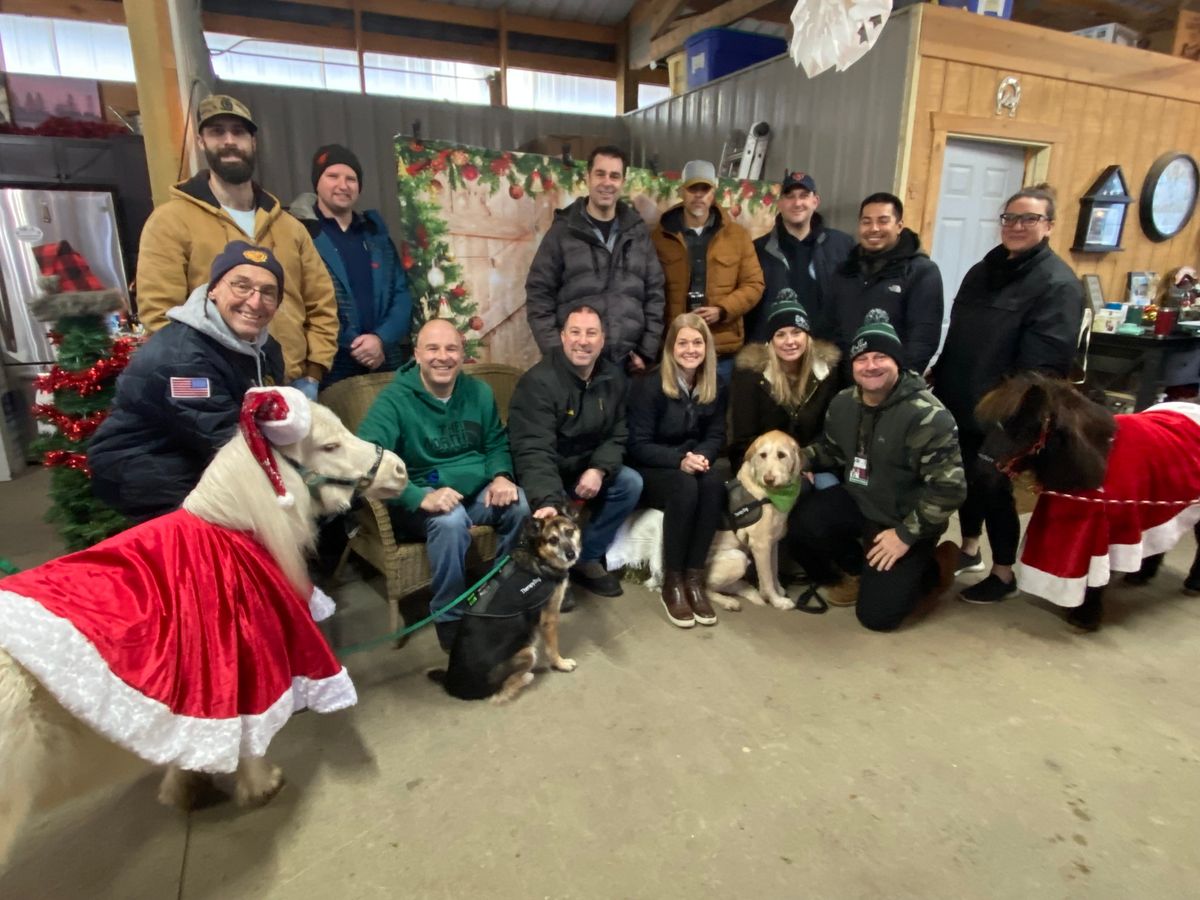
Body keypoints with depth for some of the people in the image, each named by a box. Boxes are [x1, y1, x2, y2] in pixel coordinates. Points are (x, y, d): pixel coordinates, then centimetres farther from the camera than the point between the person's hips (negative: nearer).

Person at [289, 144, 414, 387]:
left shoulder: (375, 232, 14)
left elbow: (401, 293, 9)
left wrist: (382, 339, -7)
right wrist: (354, 347, -8)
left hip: (385, 366, 4)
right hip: (329, 371, -4)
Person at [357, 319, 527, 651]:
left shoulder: (479, 392, 6)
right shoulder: (394, 399, -10)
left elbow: (497, 444, 14)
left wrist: (501, 476, -11)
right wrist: (421, 497, -36)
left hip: (479, 492, 5)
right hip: (422, 500, -4)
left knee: (523, 504, -24)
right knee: (451, 520, -37)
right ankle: (449, 617, -15)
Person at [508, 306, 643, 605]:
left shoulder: (613, 378, -3)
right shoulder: (538, 382, -25)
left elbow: (617, 434, 1)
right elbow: (534, 452, -35)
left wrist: (598, 469, -19)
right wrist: (547, 500, -51)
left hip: (587, 468, 6)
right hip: (542, 476, -6)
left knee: (631, 483, -14)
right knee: (551, 515, -33)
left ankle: (586, 559, 3)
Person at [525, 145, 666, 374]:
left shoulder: (638, 232, 10)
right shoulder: (563, 231, 2)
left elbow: (655, 293, 10)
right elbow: (539, 296, 0)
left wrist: (647, 352, 2)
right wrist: (557, 354, -8)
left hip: (628, 362, 3)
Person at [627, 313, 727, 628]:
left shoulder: (715, 388, 4)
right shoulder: (649, 385, -13)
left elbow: (716, 436, 3)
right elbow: (638, 445, -15)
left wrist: (702, 456, -20)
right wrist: (679, 460, -29)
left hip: (692, 463, 4)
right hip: (651, 470, -4)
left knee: (714, 481, -30)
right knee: (685, 486, -36)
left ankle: (694, 577, -23)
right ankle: (672, 582, -22)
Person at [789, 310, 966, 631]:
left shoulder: (927, 416, -25)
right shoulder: (843, 403, -3)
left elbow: (949, 488, -23)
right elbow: (832, 448, 15)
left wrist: (906, 535, -21)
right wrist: (800, 457, -7)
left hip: (903, 518, -6)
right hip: (857, 501, 6)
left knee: (876, 613, -8)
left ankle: (934, 566, 21)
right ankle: (859, 569, 14)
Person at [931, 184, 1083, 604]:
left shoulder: (1058, 283, -11)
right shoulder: (983, 271, 12)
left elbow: (1044, 364, -19)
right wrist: (940, 382, 13)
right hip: (960, 404, 7)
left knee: (994, 486, 3)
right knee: (968, 478, 17)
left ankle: (1004, 573, 22)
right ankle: (969, 550, 37)